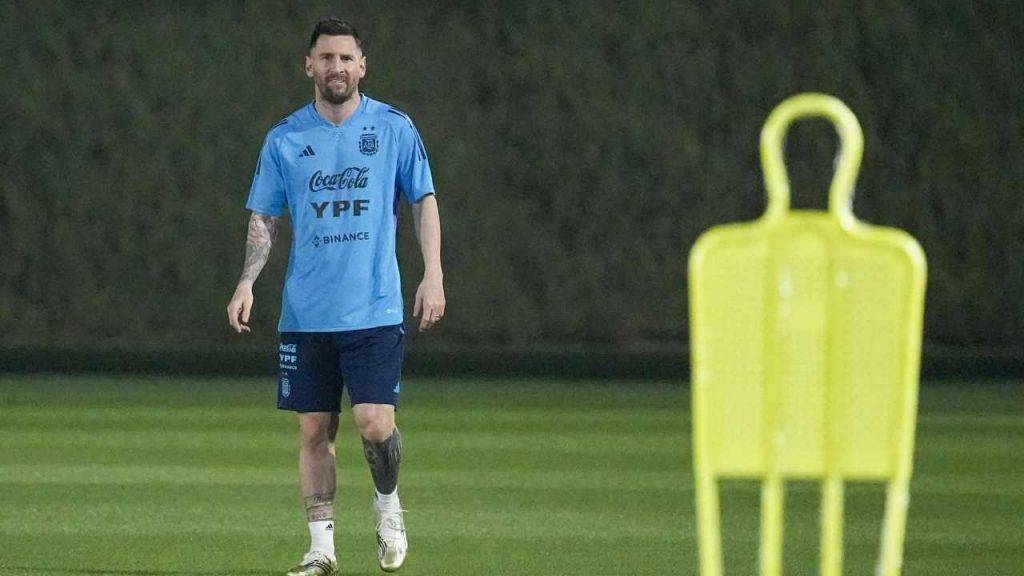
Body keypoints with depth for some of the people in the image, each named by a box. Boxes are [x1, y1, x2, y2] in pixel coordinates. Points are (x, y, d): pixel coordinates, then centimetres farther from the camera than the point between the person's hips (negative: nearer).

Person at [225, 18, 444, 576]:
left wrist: (433, 274, -1)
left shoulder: (394, 128, 2)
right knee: (314, 430, 2)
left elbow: (424, 200, 8)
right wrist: (247, 282, -2)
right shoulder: (285, 138, 6)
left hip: (375, 311, -2)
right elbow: (264, 219, 11)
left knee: (374, 421, -13)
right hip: (305, 314, 2)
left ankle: (388, 504, 16)